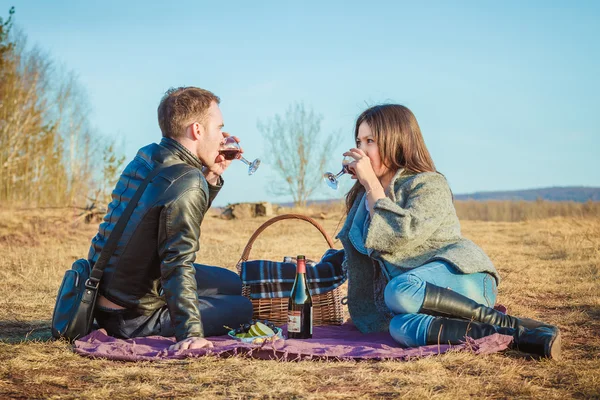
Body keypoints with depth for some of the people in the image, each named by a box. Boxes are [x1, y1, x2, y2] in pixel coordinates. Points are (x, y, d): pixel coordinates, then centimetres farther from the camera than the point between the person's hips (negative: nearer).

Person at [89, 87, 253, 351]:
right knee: (249, 308, -2)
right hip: (131, 318, -9)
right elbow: (178, 263, -29)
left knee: (231, 282, 20)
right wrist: (191, 333, -31)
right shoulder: (188, 182, -23)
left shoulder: (147, 157, 5)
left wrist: (212, 176, 7)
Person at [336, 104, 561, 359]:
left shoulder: (430, 185, -1)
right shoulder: (362, 197, 21)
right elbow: (357, 259, 29)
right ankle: (519, 337, -38)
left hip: (462, 279, -5)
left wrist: (371, 182, -11)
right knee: (401, 328, -35)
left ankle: (507, 324, -26)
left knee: (400, 290, -40)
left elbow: (402, 235, -18)